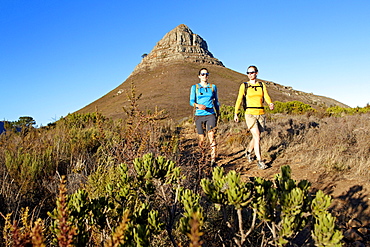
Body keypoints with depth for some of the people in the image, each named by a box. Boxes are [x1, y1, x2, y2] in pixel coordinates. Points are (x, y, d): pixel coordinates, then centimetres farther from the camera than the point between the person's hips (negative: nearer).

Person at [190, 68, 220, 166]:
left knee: (211, 135, -16)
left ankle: (213, 160, -18)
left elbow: (216, 101, 20)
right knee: (201, 138, 4)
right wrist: (197, 105, -22)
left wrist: (218, 114, 21)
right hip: (199, 115, 0)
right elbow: (191, 101, -1)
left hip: (210, 114, 0)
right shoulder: (194, 87, 6)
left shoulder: (213, 87, 11)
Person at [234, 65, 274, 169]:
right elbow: (239, 100, -1)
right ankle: (259, 161, -9)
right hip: (250, 114, -3)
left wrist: (270, 104, -25)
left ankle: (248, 152, 40)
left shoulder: (262, 85, 10)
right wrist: (236, 114, -10)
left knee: (256, 137, 13)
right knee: (257, 137, -14)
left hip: (261, 114, 4)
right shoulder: (244, 86, 3)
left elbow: (266, 97, -3)